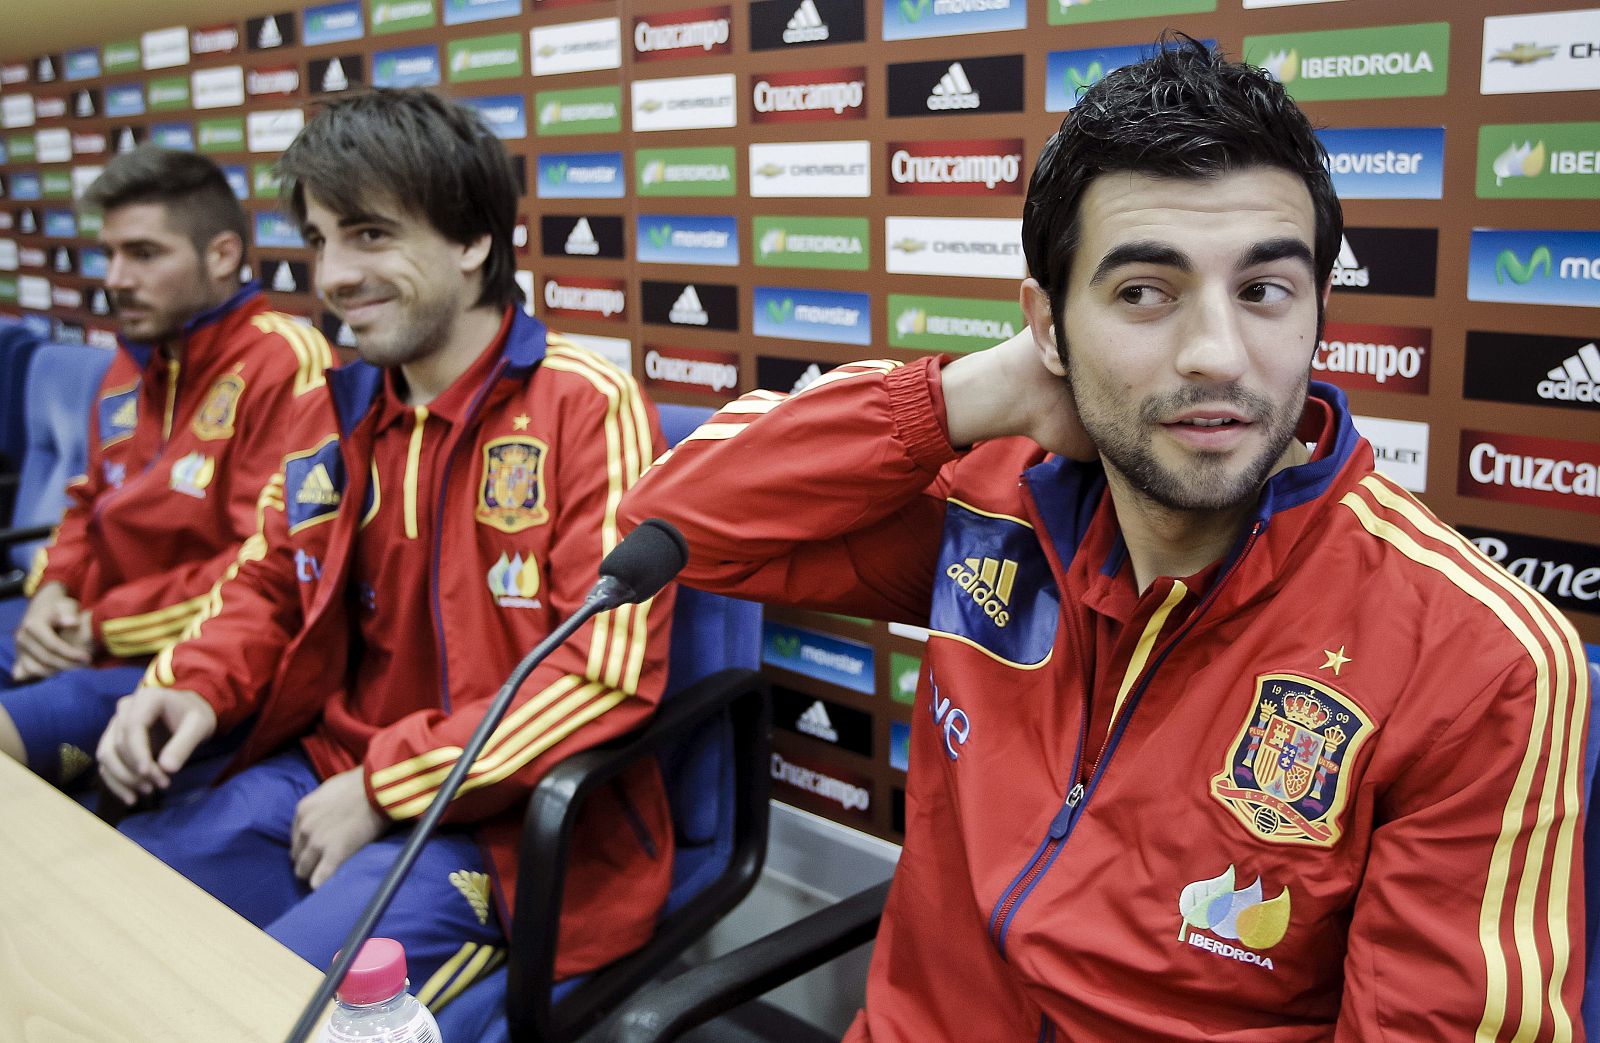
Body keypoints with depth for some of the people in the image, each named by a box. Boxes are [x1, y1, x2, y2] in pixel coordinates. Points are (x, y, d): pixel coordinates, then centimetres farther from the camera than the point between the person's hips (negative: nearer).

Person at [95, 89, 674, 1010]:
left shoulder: (589, 408, -14)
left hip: (505, 823, -6)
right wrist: (192, 684, -2)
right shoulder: (339, 411, 8)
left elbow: (608, 676, -19)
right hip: (320, 777, 6)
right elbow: (269, 588, 21)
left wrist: (386, 789, -15)